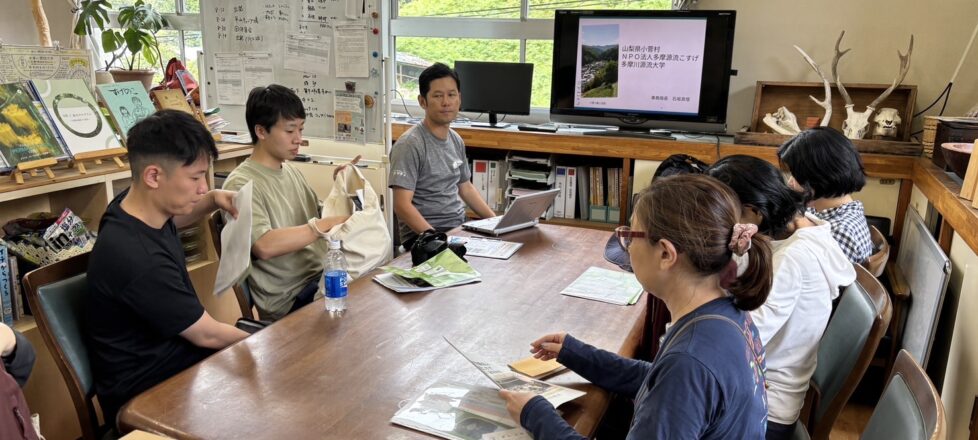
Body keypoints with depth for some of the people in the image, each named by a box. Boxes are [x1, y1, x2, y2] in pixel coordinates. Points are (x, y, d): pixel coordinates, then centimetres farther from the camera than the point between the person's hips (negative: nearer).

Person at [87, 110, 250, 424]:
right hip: (146, 394, -8)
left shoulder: (136, 205, -7)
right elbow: (207, 335, -20)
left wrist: (214, 200, -1)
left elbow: (175, 217, 20)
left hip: (163, 352, 8)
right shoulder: (139, 259, -32)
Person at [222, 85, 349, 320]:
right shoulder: (241, 184, -12)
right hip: (290, 300, -7)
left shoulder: (291, 170, 12)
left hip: (322, 276, 7)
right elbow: (264, 246, -26)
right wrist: (325, 225, -29)